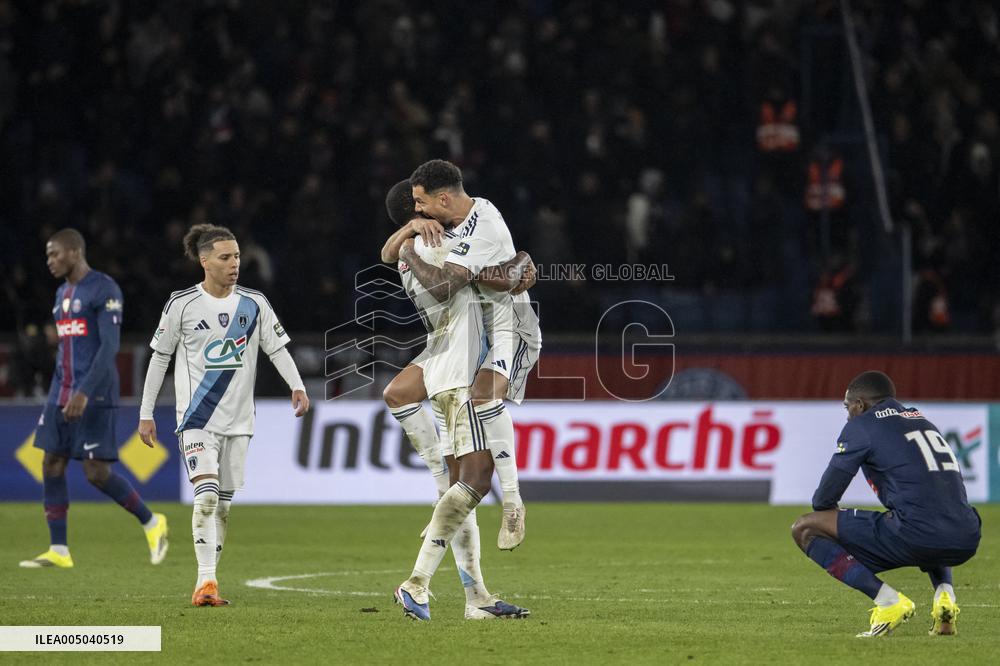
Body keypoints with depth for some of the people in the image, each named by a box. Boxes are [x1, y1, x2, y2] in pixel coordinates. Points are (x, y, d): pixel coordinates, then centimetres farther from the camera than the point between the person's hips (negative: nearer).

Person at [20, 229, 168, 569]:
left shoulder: (104, 289, -11)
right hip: (62, 394, 8)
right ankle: (58, 550, 4)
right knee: (52, 465, 1)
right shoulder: (63, 293, 16)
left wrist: (84, 392, -26)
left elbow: (110, 346, -18)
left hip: (95, 395, -8)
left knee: (96, 471, -10)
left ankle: (151, 523, 9)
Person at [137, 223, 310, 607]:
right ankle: (206, 582, -21)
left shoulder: (254, 304, 5)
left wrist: (297, 387, -14)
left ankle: (208, 583, 16)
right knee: (207, 494, -19)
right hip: (197, 416, -4)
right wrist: (146, 413, 2)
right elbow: (160, 357, 3)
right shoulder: (182, 304, -3)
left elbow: (277, 348, 4)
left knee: (224, 502, 7)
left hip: (238, 418, 4)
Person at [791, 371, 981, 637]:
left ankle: (889, 600, -9)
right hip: (966, 543, 7)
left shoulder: (861, 425, 7)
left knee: (804, 529, 4)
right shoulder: (922, 420, 28)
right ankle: (944, 591, 13)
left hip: (916, 535, -7)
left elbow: (824, 499, 6)